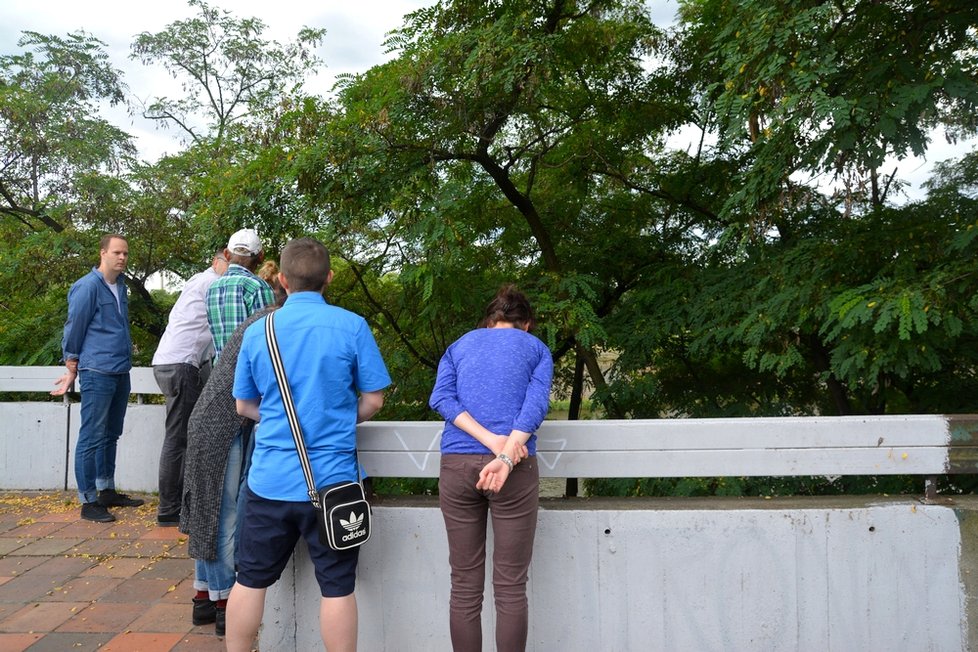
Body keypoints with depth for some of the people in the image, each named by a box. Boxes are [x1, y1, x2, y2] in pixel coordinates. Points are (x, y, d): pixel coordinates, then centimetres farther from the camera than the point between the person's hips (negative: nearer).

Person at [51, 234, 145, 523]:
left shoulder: (120, 286, 14)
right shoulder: (88, 287, -10)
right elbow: (73, 329, -7)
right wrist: (72, 371, -2)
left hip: (121, 373, 8)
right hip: (97, 374, -8)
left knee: (111, 435, 15)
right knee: (92, 437, -4)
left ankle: (107, 491, 25)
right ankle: (88, 501, 2)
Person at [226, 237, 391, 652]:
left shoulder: (257, 331, 2)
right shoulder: (352, 326, -7)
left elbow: (244, 406, 12)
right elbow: (373, 400, -3)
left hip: (269, 478, 3)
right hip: (332, 479, -3)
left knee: (251, 581, 16)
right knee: (337, 587, 7)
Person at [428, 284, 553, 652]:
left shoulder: (458, 346, 18)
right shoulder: (537, 349, 13)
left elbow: (441, 398, 0)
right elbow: (536, 404, -6)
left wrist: (492, 440, -10)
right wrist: (505, 457, -18)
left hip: (457, 465, 2)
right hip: (516, 469, -2)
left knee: (465, 586, 10)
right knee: (510, 587, 5)